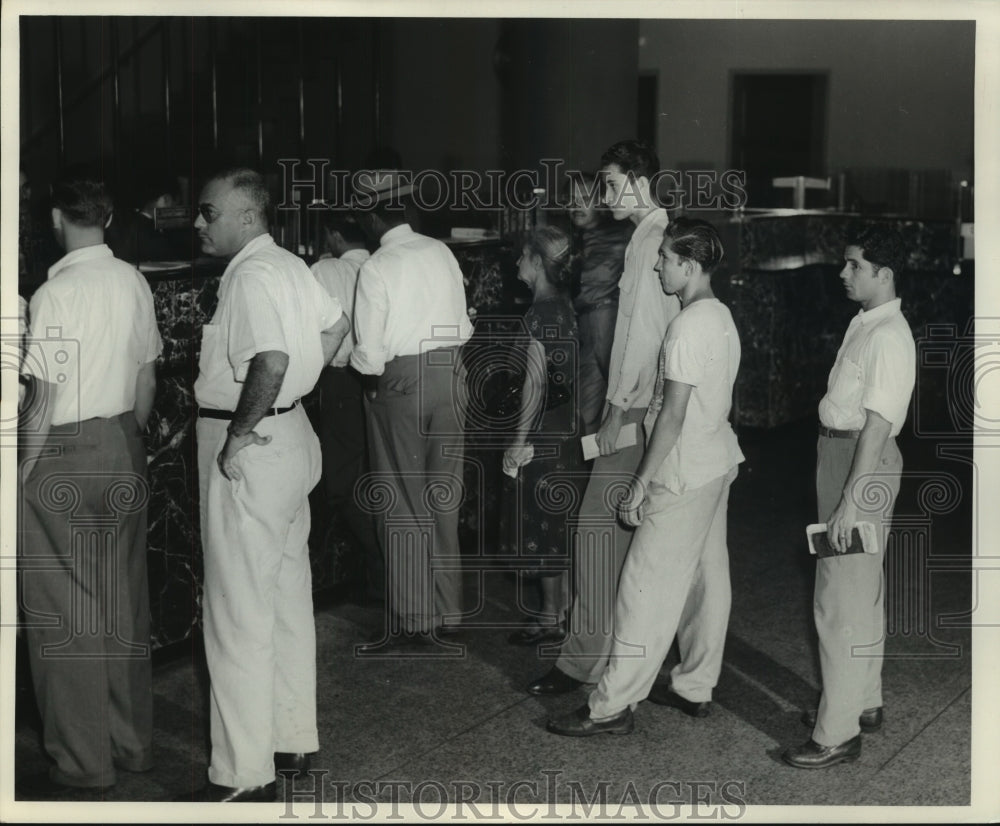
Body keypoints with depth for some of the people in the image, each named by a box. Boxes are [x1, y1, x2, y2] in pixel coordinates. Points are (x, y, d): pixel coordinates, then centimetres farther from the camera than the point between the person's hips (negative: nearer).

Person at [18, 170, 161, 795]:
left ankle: (85, 764, 11)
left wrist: (20, 478, -8)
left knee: (66, 612, 3)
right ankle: (134, 743, 25)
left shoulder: (56, 293, -17)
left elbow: (44, 403, -18)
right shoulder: (134, 282, 1)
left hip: (65, 456, -7)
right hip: (124, 447, 7)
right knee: (126, 601, 14)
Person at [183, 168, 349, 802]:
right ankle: (294, 737, 28)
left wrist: (239, 435, -22)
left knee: (239, 612, -4)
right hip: (290, 435, 10)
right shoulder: (290, 266, 12)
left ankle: (245, 773, 3)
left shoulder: (251, 277, -18)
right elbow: (335, 326, 24)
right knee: (288, 596, 17)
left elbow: (271, 360, -31)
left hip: (250, 452, -10)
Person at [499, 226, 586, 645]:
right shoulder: (566, 307, 8)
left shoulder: (540, 315, -17)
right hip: (568, 431, 9)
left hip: (542, 435, -9)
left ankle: (551, 617, 9)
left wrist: (519, 442, -15)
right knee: (560, 522, 16)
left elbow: (535, 383, -19)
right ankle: (564, 604, 25)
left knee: (541, 523, 1)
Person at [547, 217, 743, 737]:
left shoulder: (688, 327, -20)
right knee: (706, 577, 15)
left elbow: (673, 414, -22)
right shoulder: (722, 316, 10)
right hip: (716, 463, 10)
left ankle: (612, 707, 0)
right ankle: (696, 688, 26)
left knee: (647, 587, -5)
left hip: (684, 474, -10)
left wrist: (642, 481, -17)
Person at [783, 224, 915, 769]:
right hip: (840, 453, 10)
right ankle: (863, 703, 34)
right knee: (862, 592, 20)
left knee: (842, 600, -5)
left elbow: (876, 424, -24)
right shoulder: (866, 325, 10)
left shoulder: (888, 336, -19)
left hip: (863, 463, -10)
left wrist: (850, 500, -25)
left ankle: (838, 733, 2)